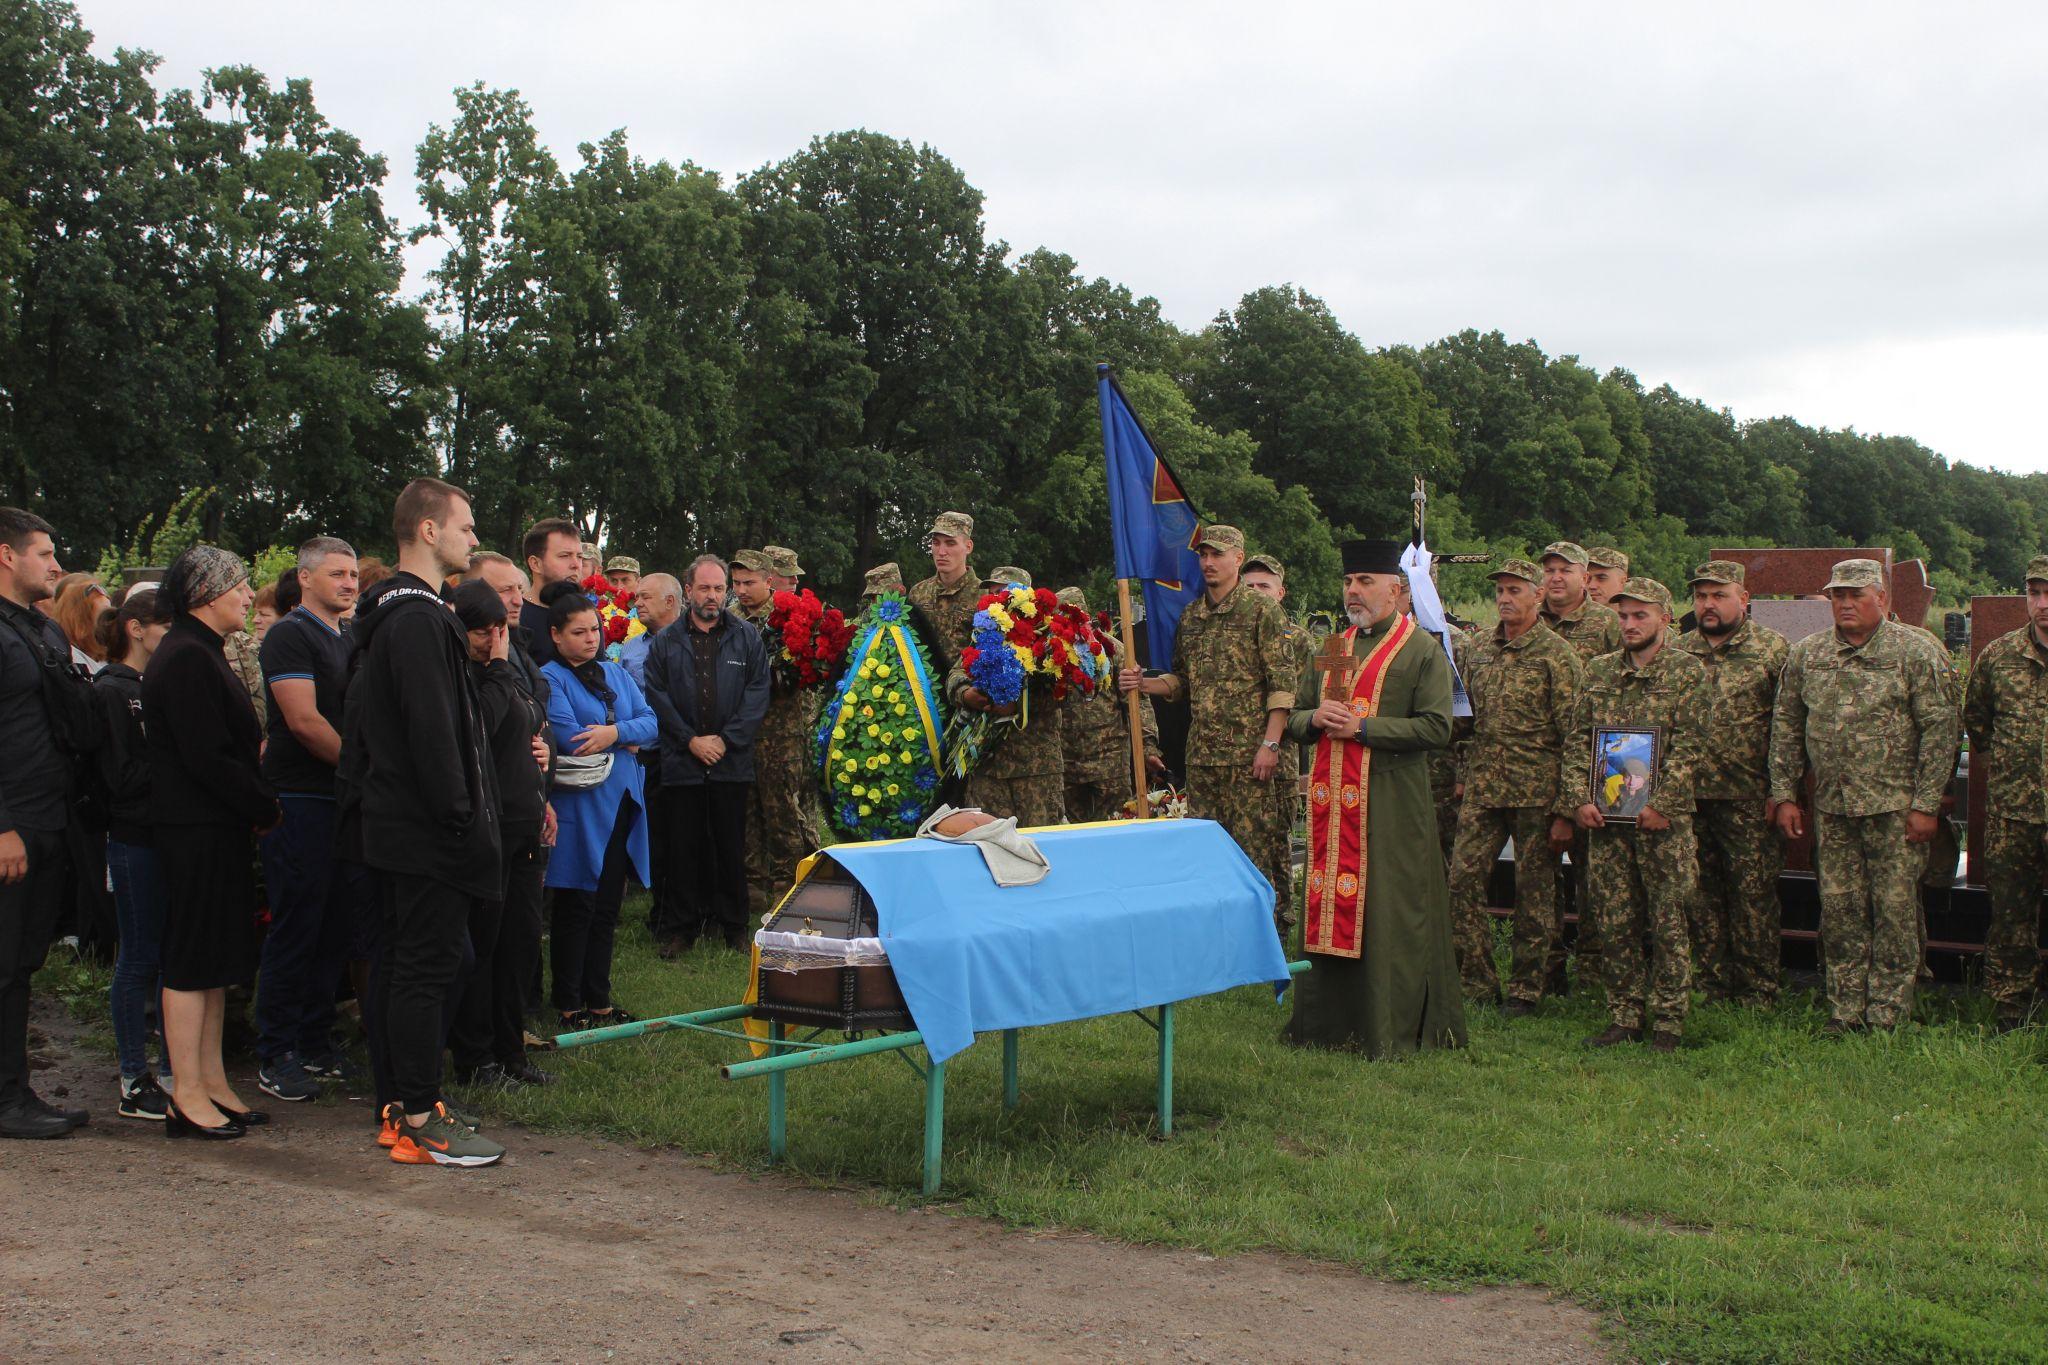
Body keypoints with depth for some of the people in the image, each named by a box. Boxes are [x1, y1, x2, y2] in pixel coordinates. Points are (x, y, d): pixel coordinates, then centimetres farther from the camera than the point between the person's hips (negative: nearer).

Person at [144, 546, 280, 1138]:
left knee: (215, 962, 13)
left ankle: (211, 1083, 19)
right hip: (199, 832, -10)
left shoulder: (201, 654, 16)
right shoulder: (187, 659, -16)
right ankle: (188, 1096, 1)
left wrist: (257, 807, 9)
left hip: (219, 828, 10)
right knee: (194, 961, -4)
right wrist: (265, 809, -12)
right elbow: (209, 757, -21)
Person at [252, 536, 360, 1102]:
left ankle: (316, 1043, 20)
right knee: (296, 928, -4)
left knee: (336, 928, 10)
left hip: (344, 800, 8)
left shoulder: (346, 641, 18)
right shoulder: (289, 636, -8)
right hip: (299, 800, -8)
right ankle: (276, 1056, 3)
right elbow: (304, 721, -17)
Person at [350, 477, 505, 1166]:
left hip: (393, 820, 11)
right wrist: (459, 816, -20)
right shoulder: (419, 618, -17)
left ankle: (397, 1106, 22)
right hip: (428, 829, -11)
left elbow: (360, 719, 21)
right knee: (429, 964, -7)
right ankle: (420, 1122, -3)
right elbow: (432, 728, -23)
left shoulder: (386, 613, 16)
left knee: (396, 960, 14)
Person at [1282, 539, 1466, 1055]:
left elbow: (1436, 727, -11)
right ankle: (1326, 1022, 17)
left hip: (1391, 803, -6)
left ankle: (1390, 1031, 4)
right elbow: (1294, 719, 20)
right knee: (1328, 906, 7)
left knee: (1387, 913, -4)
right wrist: (1317, 718, -4)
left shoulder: (1423, 650, -1)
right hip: (1332, 800, 6)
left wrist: (1361, 728, -15)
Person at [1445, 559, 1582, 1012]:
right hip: (1482, 788, 5)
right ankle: (1478, 981, 11)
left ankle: (1525, 989, 13)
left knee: (1534, 891, 3)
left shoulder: (1556, 655, -6)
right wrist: (1462, 777, 12)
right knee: (1463, 877, 0)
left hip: (1536, 791, -5)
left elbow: (1573, 735, -8)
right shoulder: (1480, 649, 11)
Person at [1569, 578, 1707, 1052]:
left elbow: (1686, 747, -7)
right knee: (1614, 924, 6)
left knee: (1668, 924, 0)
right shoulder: (1598, 672, 12)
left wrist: (1660, 804, -15)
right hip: (1606, 817, 4)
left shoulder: (1688, 672, 0)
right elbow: (1578, 741, 11)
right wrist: (1578, 798, -1)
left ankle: (1668, 1022, 7)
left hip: (1664, 819, -4)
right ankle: (1624, 1018, 15)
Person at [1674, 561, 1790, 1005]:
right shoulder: (1678, 651, 12)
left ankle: (1758, 990, 8)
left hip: (1749, 799, -4)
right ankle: (1710, 981, 19)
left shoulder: (1773, 649, 0)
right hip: (1688, 797, 4)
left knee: (1753, 892, -1)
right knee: (1701, 891, 9)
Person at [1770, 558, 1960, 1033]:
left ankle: (1888, 1019, 7)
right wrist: (1785, 795, 7)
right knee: (1839, 911, 6)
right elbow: (1785, 728, 13)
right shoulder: (1806, 655, 9)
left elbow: (1940, 729, -6)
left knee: (1894, 909, -1)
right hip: (1830, 808, 4)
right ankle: (1845, 1016, 15)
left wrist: (1926, 803, -10)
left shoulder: (1917, 653, -3)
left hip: (1895, 808, -4)